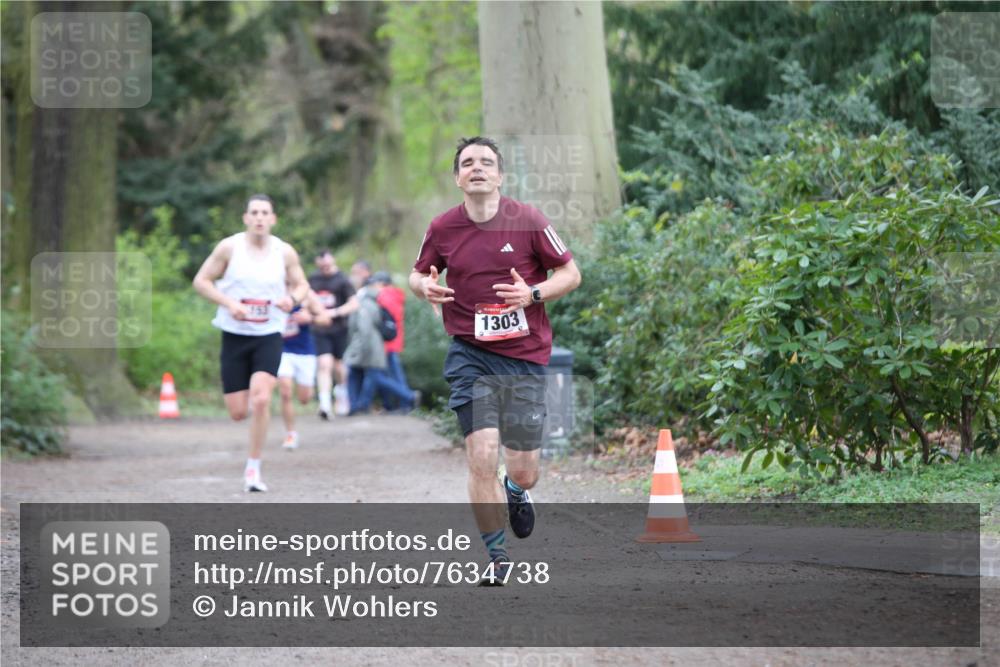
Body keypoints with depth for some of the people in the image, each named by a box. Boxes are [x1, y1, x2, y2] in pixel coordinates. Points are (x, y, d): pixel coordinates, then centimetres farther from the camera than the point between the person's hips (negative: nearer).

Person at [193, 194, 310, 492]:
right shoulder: (229, 247, -5)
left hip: (269, 336, 0)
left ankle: (253, 468, -8)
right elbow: (201, 281, 0)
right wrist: (228, 303, -15)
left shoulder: (285, 252, -1)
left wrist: (293, 298, -11)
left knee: (260, 400, -21)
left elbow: (301, 285, 13)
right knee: (238, 412, 0)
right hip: (234, 335, 0)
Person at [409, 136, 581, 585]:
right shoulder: (442, 229, 0)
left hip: (525, 358, 0)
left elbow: (570, 273, 3)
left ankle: (515, 493, 42)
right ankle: (497, 556, 3)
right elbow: (418, 274, 16)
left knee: (523, 472, 3)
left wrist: (533, 294, -15)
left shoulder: (527, 221, -5)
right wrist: (424, 287, -8)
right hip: (470, 355, 0)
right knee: (482, 455, -14)